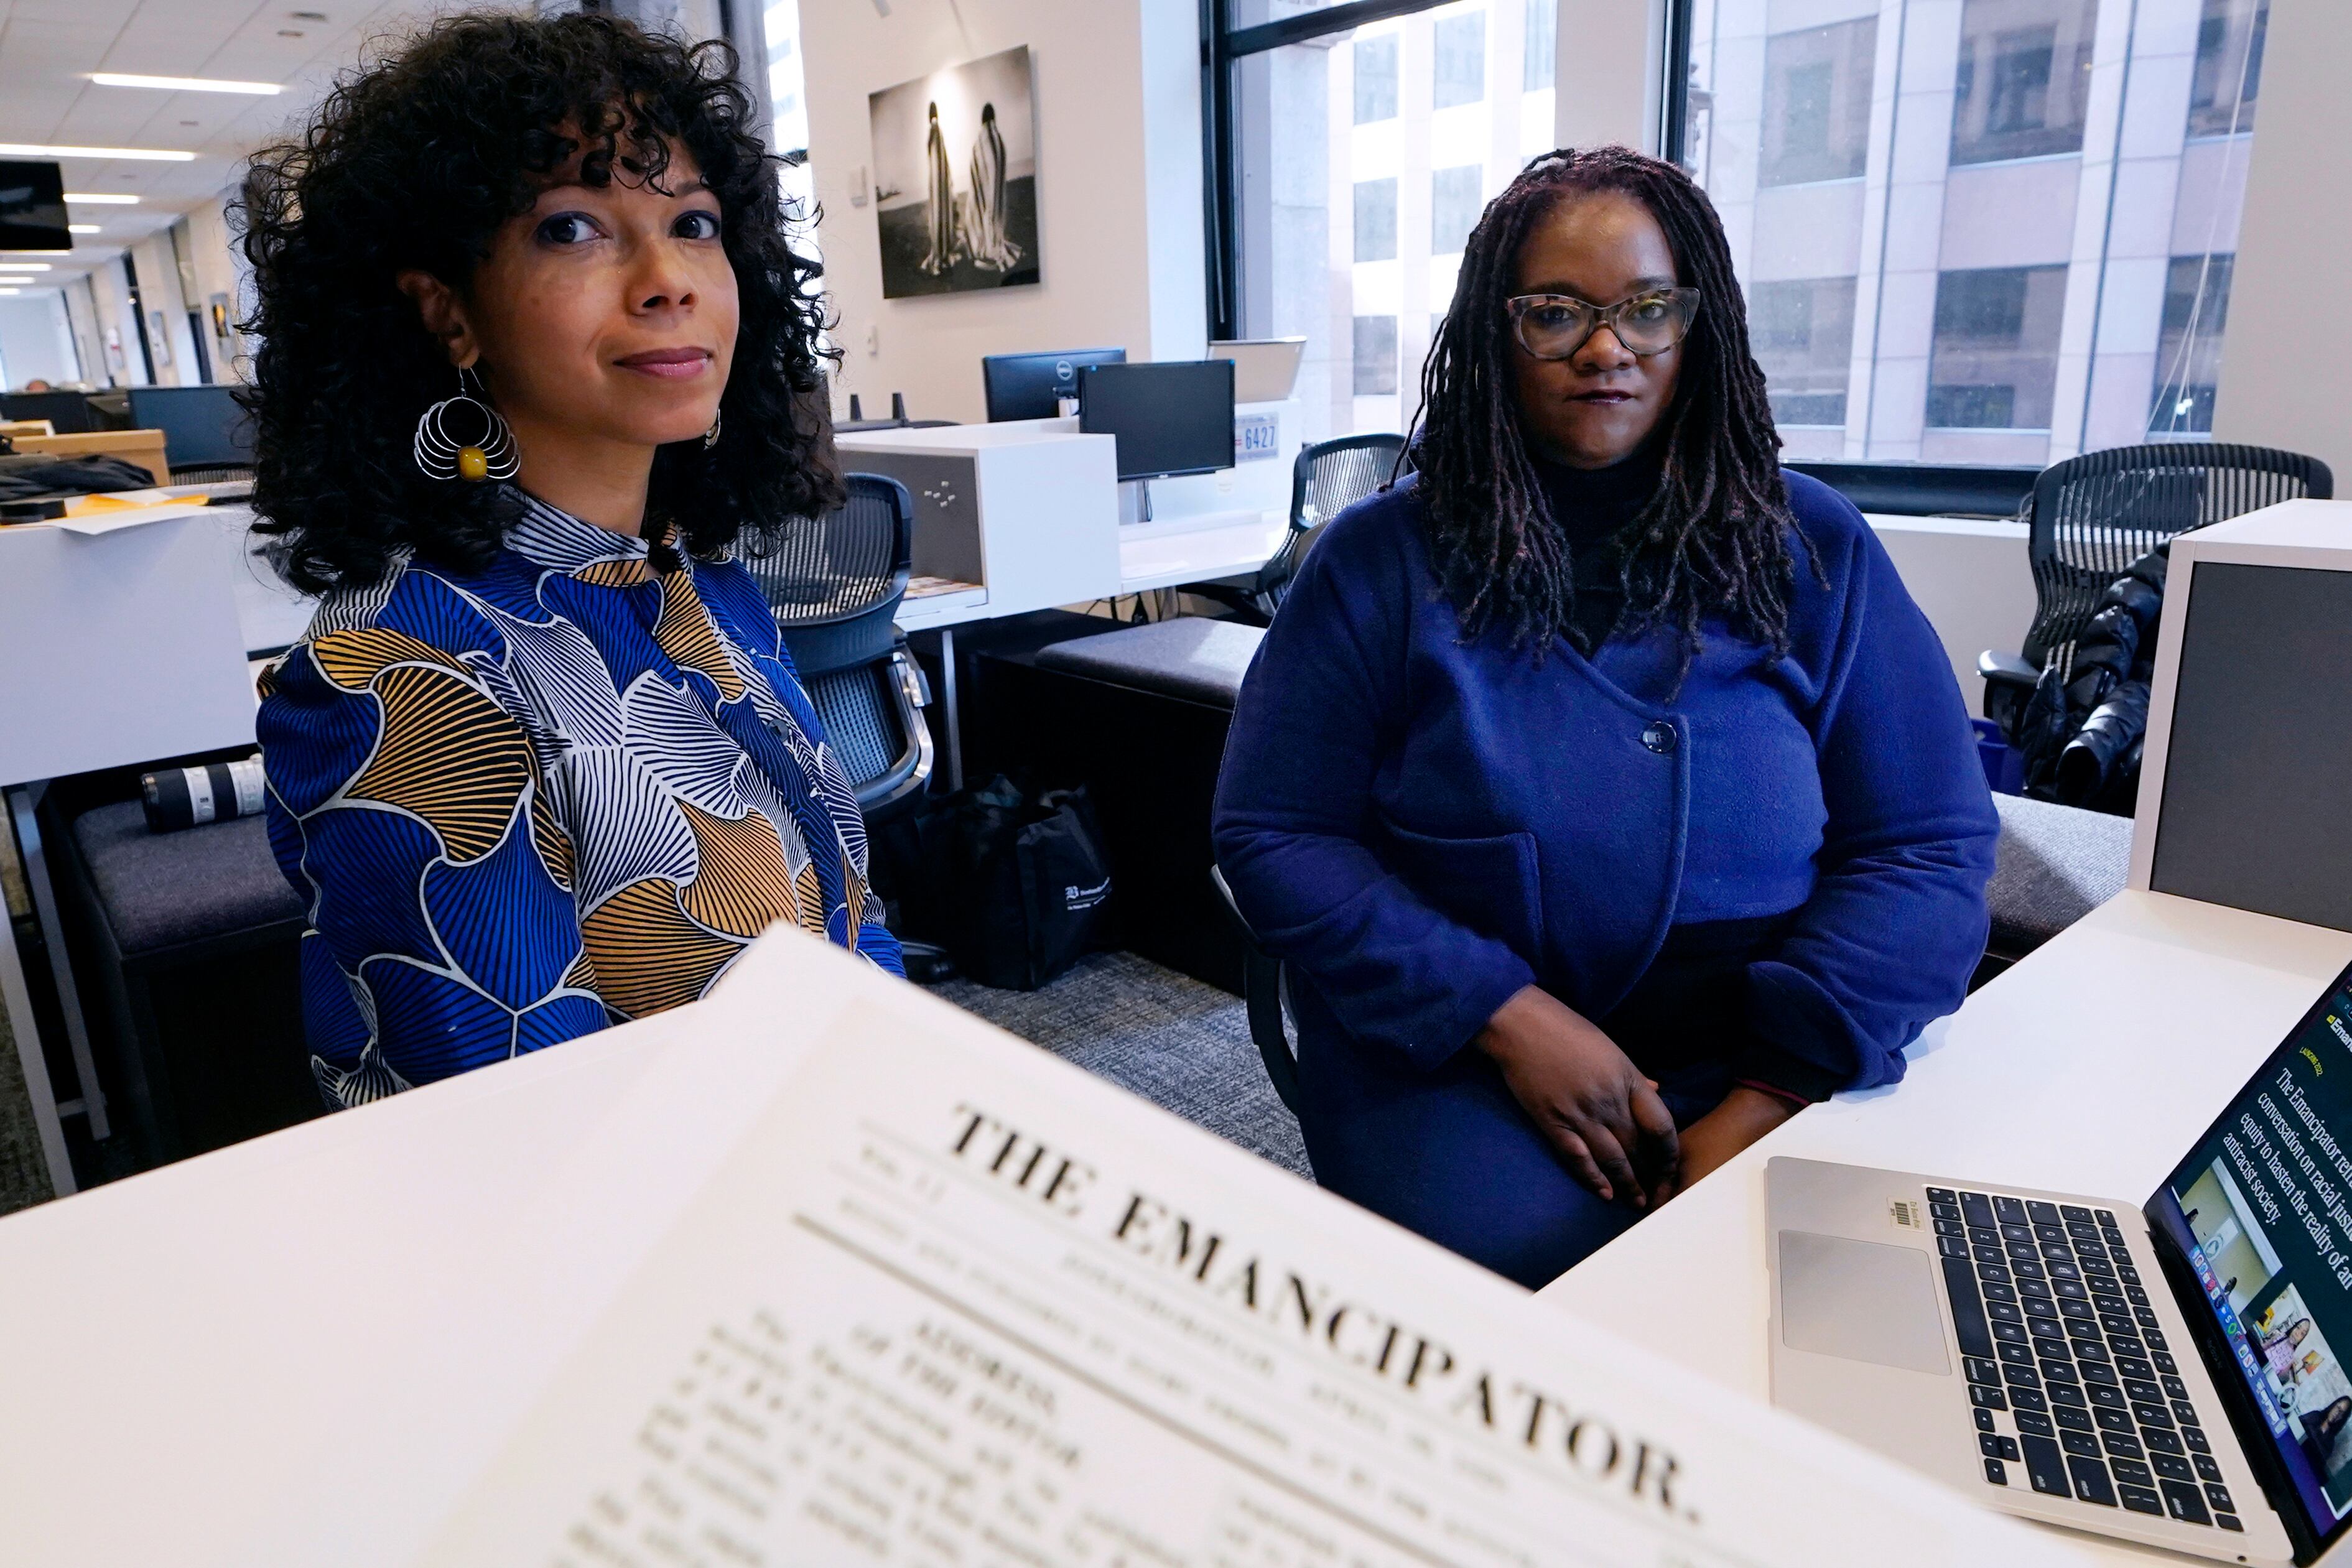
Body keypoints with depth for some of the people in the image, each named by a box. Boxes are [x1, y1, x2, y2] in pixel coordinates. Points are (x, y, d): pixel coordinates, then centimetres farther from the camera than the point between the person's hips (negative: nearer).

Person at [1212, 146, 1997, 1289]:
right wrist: (1508, 1014, -15)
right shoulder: (1382, 559, 0)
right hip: (1455, 1060, -1)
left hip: (1763, 1066, 2)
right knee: (1532, 1264, -27)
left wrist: (1770, 1097, -13)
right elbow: (1273, 835, -4)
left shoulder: (1812, 551, 4)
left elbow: (1930, 844, 1)